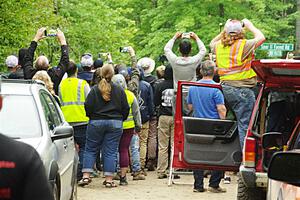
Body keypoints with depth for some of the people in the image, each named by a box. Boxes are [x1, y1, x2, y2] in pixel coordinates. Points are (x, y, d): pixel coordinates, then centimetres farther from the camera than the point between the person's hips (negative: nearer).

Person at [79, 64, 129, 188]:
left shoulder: (94, 90, -5)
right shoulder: (119, 90, 0)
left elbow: (88, 107, -6)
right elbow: (125, 109, 3)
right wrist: (120, 119, 19)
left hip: (96, 122, -1)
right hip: (115, 124, 1)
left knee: (90, 149, 8)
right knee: (110, 151, 4)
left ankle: (86, 176, 1)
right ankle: (109, 179, 2)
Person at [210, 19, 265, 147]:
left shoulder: (219, 46, 6)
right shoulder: (244, 45, -12)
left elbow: (212, 43, 31)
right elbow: (261, 37, 2)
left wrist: (223, 31, 25)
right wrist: (250, 26, 16)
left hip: (224, 88, 7)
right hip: (242, 89, -7)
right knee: (245, 125, -4)